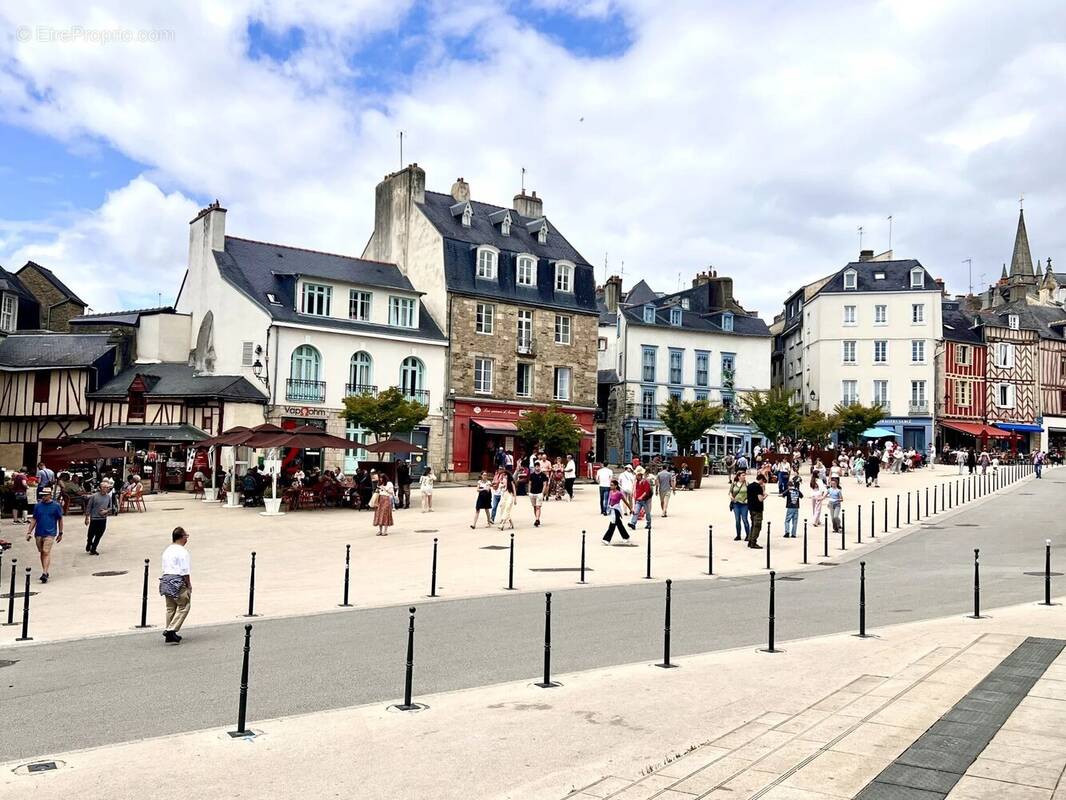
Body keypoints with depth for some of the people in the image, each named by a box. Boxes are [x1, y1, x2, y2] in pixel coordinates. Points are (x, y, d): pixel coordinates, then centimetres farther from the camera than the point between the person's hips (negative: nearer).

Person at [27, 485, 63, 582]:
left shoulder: (56, 506, -2)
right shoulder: (37, 506, 6)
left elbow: (60, 520, 4)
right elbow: (34, 520, 12)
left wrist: (60, 533, 5)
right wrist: (29, 532, 6)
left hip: (50, 533, -4)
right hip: (38, 533, 4)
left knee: (46, 552, -14)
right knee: (42, 553, 12)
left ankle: (44, 573, -19)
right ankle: (45, 572, 24)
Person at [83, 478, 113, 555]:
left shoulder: (108, 497, 1)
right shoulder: (94, 496, -9)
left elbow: (110, 507, 10)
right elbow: (88, 507, -4)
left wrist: (106, 511, -11)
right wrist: (87, 518, -5)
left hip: (103, 519, 3)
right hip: (94, 518, -3)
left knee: (99, 535, 7)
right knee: (91, 534, 4)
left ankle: (93, 549, 20)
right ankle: (88, 545, 34)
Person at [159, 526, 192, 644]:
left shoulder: (167, 551, 14)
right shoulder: (182, 552, -13)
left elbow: (164, 568, 17)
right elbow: (185, 572, -15)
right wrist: (189, 585, -6)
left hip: (165, 580, 9)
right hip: (177, 582, -9)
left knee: (170, 608, 16)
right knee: (183, 606, -1)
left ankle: (168, 631, 20)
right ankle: (171, 631, -8)